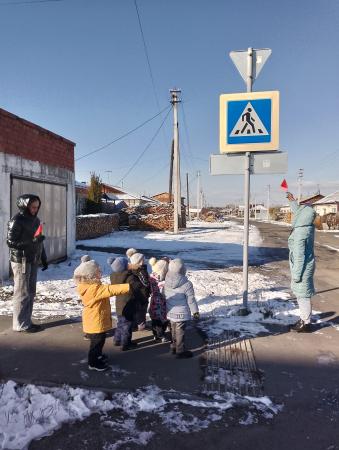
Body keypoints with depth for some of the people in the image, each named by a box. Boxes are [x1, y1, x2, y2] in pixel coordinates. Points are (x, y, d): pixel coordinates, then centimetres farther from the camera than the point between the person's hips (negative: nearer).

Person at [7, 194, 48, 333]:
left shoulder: (35, 220, 11)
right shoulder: (16, 221, -12)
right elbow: (11, 242, -17)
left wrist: (43, 259, 17)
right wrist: (32, 241, -25)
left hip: (33, 261, 8)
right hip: (21, 262, -8)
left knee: (31, 293, 12)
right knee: (22, 294, -2)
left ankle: (27, 321, 22)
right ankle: (20, 324, 8)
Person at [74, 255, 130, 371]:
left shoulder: (88, 286, -2)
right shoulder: (95, 288, -32)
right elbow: (111, 290, -40)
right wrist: (129, 286, -43)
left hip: (93, 320, 10)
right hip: (96, 322, -10)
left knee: (98, 341, 28)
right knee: (97, 341, 9)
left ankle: (97, 355, 48)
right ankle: (93, 363, 26)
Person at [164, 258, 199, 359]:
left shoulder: (167, 281, -9)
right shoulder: (186, 284, -24)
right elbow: (191, 300, -15)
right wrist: (195, 311, -3)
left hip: (170, 312, 6)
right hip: (181, 313, -6)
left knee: (173, 329, 21)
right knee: (180, 331, 6)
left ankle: (174, 347, 36)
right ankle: (180, 351, 18)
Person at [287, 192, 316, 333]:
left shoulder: (299, 233, -25)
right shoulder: (308, 226, 1)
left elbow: (299, 255, -24)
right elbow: (299, 214, 22)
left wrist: (296, 274, -17)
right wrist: (292, 201, 33)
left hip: (302, 267, -9)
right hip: (307, 265, 9)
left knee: (303, 295, 3)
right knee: (301, 294, 20)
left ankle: (305, 324, 15)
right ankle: (305, 318, 33)